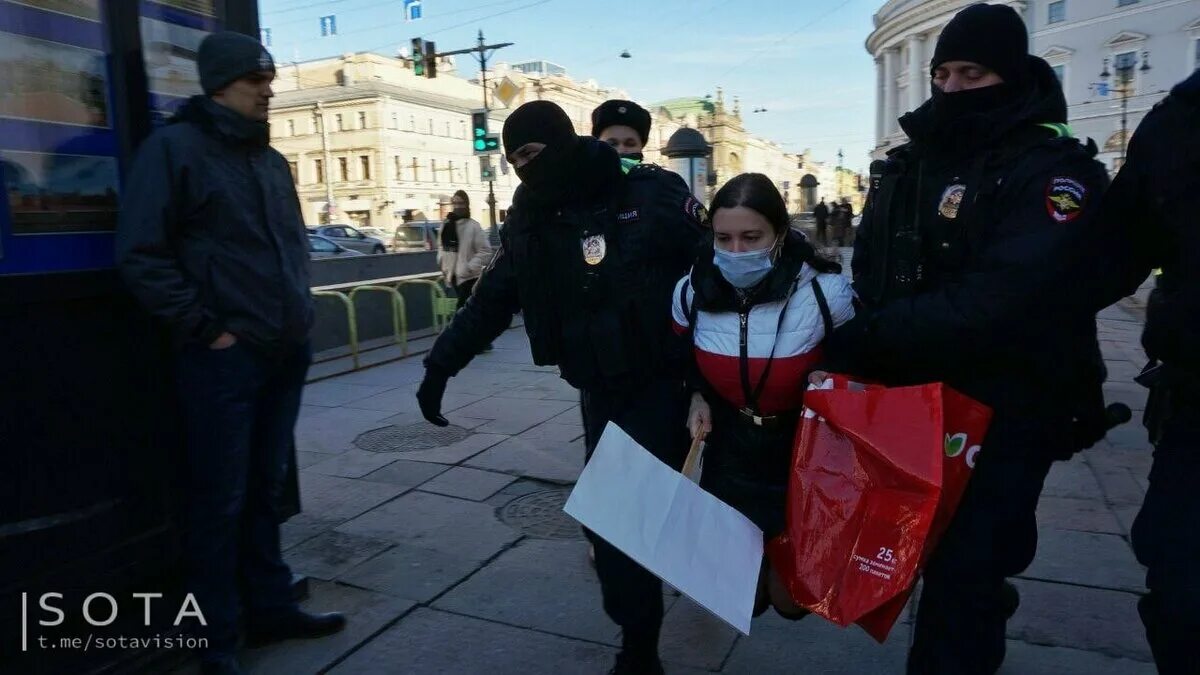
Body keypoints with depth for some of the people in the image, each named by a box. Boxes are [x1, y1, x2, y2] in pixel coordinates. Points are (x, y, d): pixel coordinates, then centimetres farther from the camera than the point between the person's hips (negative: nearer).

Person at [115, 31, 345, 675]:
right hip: (224, 357, -7)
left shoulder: (272, 161, 15)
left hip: (286, 352, 7)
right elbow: (140, 255, -13)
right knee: (221, 500, 3)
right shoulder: (175, 147, -7)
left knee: (265, 488, 16)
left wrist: (298, 310, 12)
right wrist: (205, 328, -14)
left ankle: (271, 607, 30)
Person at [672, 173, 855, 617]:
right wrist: (698, 399, -9)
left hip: (804, 453, -2)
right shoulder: (692, 292, -14)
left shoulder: (826, 292, -24)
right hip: (731, 451, 3)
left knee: (791, 598, 8)